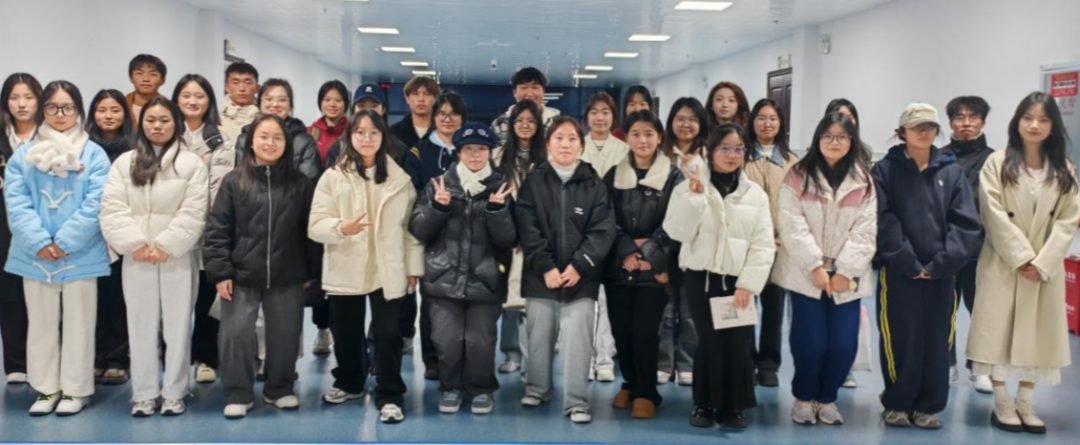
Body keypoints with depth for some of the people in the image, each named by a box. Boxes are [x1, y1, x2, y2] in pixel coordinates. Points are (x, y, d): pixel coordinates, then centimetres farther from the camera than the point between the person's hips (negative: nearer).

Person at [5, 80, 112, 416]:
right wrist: (39, 243, -15)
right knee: (41, 324, 12)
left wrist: (64, 243, -15)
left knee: (78, 324, 6)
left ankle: (76, 390, 18)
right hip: (35, 256, 3)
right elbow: (16, 203, -3)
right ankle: (46, 389, 25)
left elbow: (95, 206, -10)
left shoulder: (94, 155, -3)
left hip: (80, 256, -3)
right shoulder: (23, 155, 6)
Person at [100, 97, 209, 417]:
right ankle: (144, 394, 16)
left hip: (177, 257, -2)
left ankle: (174, 393, 12)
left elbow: (193, 213, -7)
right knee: (141, 325, 7)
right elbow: (112, 210, 1)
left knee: (178, 325, 3)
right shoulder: (123, 163, 9)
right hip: (136, 258, 2)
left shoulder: (192, 164, 1)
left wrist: (165, 246, -13)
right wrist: (135, 244, -11)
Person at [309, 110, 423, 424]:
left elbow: (411, 225, 4)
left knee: (388, 334, -2)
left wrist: (414, 268, 2)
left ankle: (389, 396, 11)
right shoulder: (333, 176, 0)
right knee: (346, 334, 14)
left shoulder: (399, 178, 3)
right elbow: (316, 225, -5)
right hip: (345, 271, 1)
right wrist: (342, 227, -26)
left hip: (388, 271, -1)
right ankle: (349, 383, 37)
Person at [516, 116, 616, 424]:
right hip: (541, 275, 1)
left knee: (577, 337, -5)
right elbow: (528, 229, -3)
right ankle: (538, 387, 30)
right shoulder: (533, 182, 4)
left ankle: (576, 400, 3)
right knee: (539, 334, 10)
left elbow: (603, 231, -2)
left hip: (581, 276, -1)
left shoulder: (594, 185, 4)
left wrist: (579, 265, -12)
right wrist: (545, 267, -12)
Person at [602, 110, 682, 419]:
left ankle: (646, 392, 10)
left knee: (644, 331, -7)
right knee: (620, 330, 3)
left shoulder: (673, 177, 3)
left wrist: (646, 253, -12)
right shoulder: (614, 175, 10)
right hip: (618, 266, 2)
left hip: (655, 267, -2)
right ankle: (630, 384, 25)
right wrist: (628, 253, -11)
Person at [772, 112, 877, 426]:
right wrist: (815, 266, -14)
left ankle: (827, 398, 21)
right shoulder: (798, 176, 1)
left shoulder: (864, 182, 8)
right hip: (806, 274, -2)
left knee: (844, 344, -4)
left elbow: (865, 231, 0)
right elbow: (792, 225, -7)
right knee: (812, 343, -8)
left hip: (847, 277, 2)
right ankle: (804, 397, 18)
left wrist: (845, 271, -10)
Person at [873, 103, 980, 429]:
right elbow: (884, 222, -9)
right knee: (900, 341, 3)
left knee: (937, 342, 7)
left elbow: (965, 223, 0)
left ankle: (928, 406, 20)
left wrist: (941, 264, -10)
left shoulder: (952, 171, 7)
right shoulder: (885, 170, 0)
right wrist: (910, 263, -14)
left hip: (940, 273, 2)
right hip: (898, 272, -2)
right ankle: (897, 405, 17)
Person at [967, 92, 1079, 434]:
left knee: (1037, 333, 6)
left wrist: (1042, 263, -13)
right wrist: (1021, 258, -16)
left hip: (1046, 268, 3)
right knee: (1000, 330, -1)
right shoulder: (997, 163, -4)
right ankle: (1002, 404, 10)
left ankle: (1025, 404, 16)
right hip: (1004, 263, -3)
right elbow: (996, 216, -10)